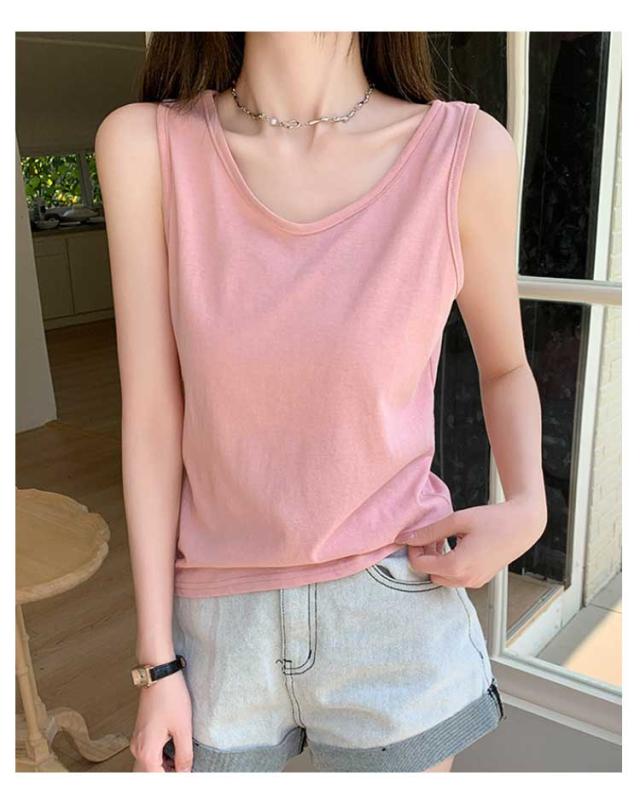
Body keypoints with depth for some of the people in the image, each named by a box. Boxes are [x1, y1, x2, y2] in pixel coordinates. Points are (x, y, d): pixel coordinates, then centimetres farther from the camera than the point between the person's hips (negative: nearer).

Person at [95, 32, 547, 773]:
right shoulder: (145, 145, -10)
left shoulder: (466, 150, -11)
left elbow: (505, 366, 5)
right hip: (220, 624, 1)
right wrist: (157, 663, -4)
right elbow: (152, 416, -8)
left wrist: (527, 510, -14)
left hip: (398, 615, 0)